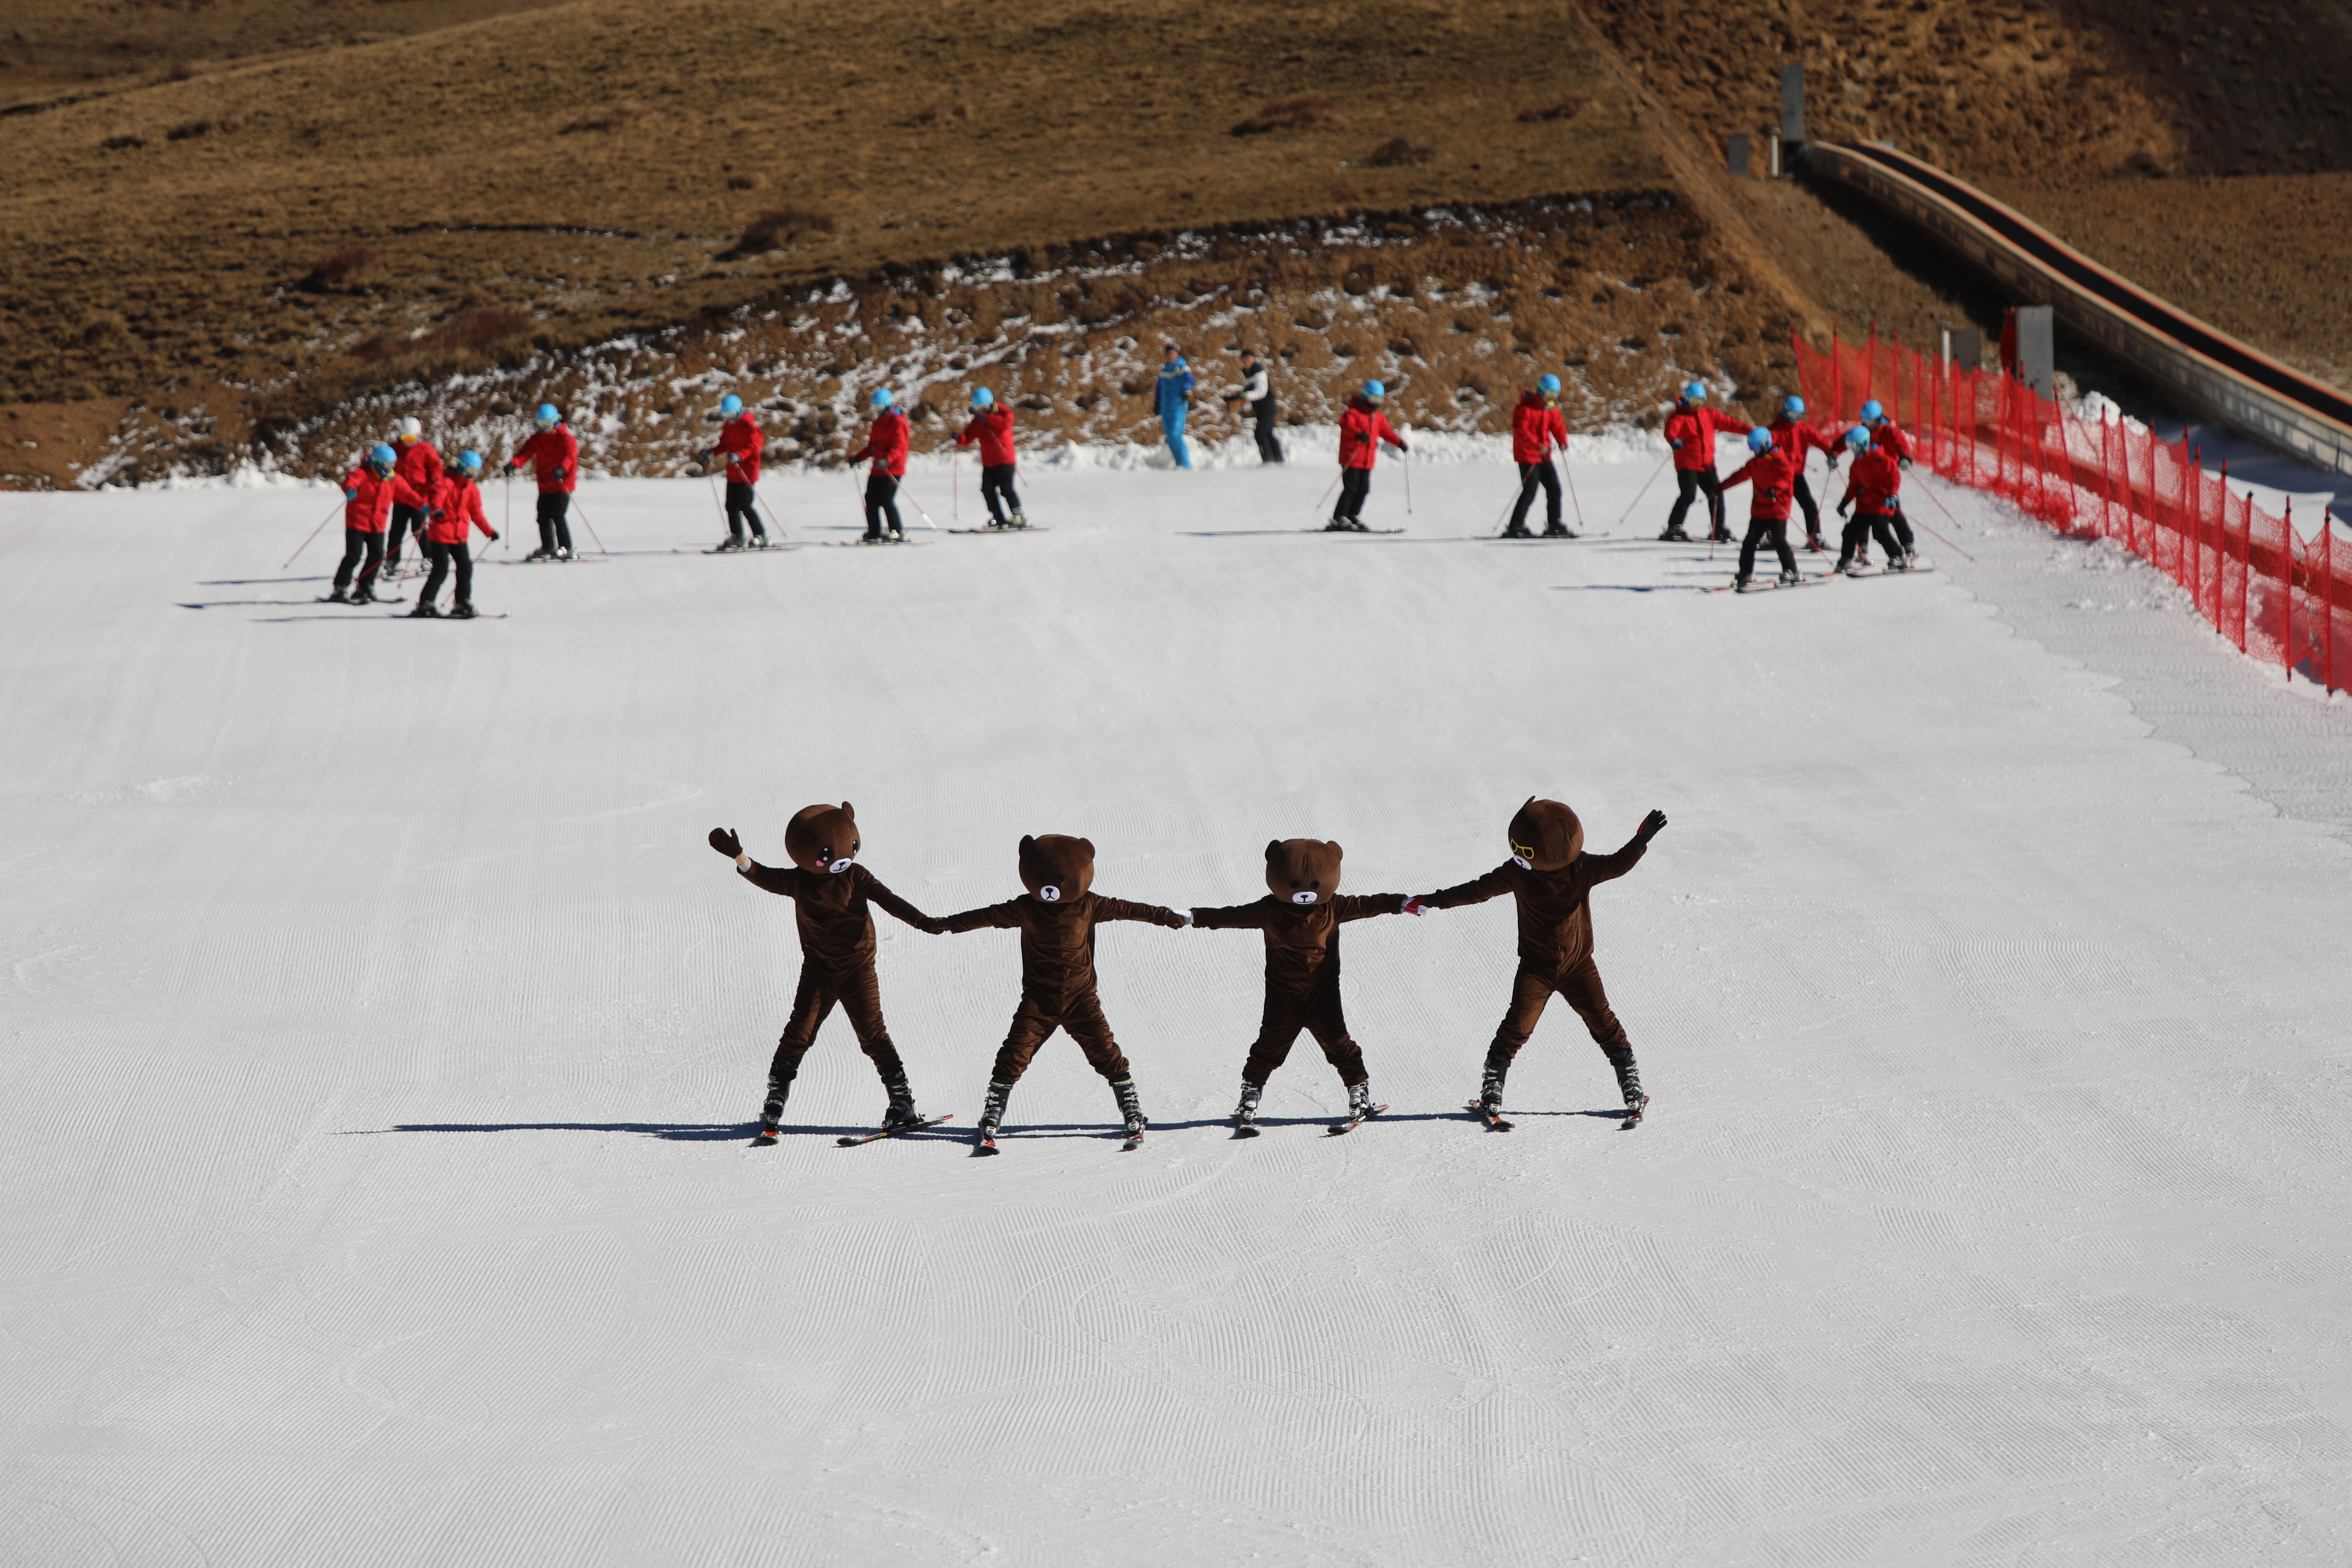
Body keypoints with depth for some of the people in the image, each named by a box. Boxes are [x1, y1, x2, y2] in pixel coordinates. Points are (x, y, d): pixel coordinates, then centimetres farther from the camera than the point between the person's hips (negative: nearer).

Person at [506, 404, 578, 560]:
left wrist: (562, 469, -39)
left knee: (559, 515, -13)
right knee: (543, 517, 5)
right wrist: (513, 463, -19)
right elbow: (525, 453, 2)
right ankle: (548, 548, 17)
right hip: (545, 485, 6)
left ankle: (566, 549, -7)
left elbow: (571, 454, -20)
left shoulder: (564, 437, -5)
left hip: (562, 482, -6)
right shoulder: (537, 439, 12)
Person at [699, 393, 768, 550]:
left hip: (747, 471, -8)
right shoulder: (728, 426, 12)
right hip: (733, 472, 8)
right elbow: (724, 445, 20)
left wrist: (740, 456, -34)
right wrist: (712, 454, 3)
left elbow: (754, 446, -20)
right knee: (732, 506, 7)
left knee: (746, 505, -10)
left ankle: (760, 537, -1)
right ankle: (736, 538, 16)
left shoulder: (748, 425, -12)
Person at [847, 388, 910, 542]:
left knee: (887, 500, -13)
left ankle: (899, 533, -6)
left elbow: (899, 446, -19)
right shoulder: (878, 422, 19)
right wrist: (858, 457, 11)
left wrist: (887, 460, -34)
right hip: (878, 469, 9)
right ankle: (874, 534, 13)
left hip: (892, 470, -9)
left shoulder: (897, 422, -9)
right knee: (871, 500, 6)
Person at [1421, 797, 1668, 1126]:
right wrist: (1440, 900, 2)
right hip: (1537, 966, 0)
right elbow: (1481, 889, 1)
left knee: (1603, 1023, -3)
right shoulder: (1518, 872, -9)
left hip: (1578, 964, 0)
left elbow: (1617, 865, -23)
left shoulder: (1582, 869, -14)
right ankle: (1491, 1095, -2)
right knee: (1517, 1026, -10)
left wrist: (1640, 842, -42)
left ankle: (1632, 1089, 8)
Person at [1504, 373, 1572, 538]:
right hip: (1528, 456, -8)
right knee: (1530, 492, -12)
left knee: (1554, 489, 7)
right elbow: (1521, 430, -21)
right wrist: (1538, 445, -30)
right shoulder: (1526, 408, -13)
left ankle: (1554, 526, 16)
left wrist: (1562, 441, -12)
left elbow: (1558, 427, 10)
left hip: (1544, 456, 8)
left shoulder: (1552, 409, 10)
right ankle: (1516, 528, -9)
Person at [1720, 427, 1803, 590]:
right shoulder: (1754, 463, 13)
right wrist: (1720, 487, 25)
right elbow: (1740, 476, 23)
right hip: (1759, 510, 7)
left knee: (1779, 540, -14)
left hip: (1777, 510, -7)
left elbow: (1788, 477, -21)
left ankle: (1790, 572, -8)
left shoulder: (1778, 460, -9)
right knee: (1750, 541, 6)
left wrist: (1775, 490, -38)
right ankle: (1745, 574, 14)